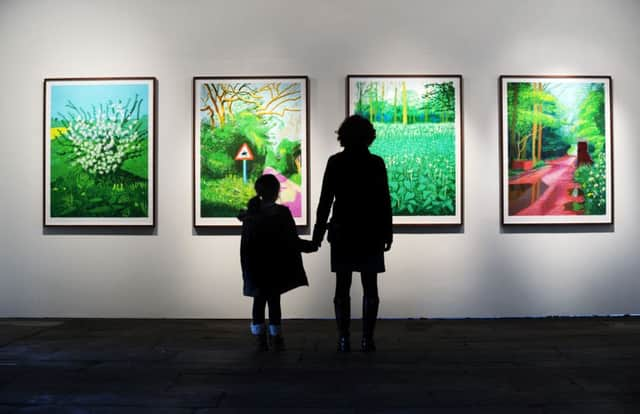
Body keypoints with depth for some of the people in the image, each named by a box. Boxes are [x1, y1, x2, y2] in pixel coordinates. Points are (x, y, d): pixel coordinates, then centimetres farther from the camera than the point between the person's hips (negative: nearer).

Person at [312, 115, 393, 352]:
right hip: (371, 233, 0)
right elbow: (384, 201, -1)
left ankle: (343, 339, 6)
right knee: (370, 287, 6)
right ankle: (367, 339, 6)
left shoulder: (335, 162, -3)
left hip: (342, 233, 0)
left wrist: (318, 233, 3)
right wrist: (387, 233, 7)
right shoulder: (376, 163, -2)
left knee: (342, 287, 6)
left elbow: (325, 200, -4)